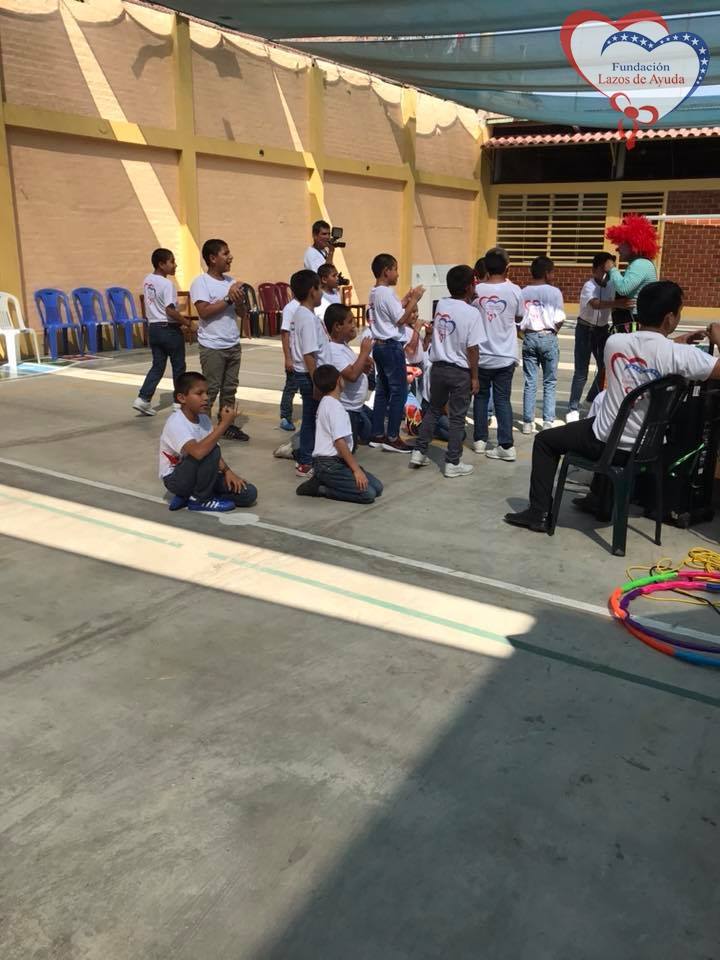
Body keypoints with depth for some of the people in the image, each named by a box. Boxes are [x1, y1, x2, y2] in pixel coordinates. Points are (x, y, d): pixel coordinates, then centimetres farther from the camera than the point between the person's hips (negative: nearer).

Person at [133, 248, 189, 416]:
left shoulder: (147, 280, 7)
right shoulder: (167, 284, -18)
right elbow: (170, 311, -24)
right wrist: (185, 321, -11)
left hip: (153, 328, 7)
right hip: (169, 329, -7)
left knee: (157, 366, 12)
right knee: (178, 367, 9)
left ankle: (143, 399, 1)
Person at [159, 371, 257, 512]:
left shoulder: (203, 418, -1)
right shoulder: (175, 423, -26)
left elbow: (215, 455, 8)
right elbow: (198, 452, -43)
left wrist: (227, 471, -11)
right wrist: (224, 424, -38)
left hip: (198, 474, 8)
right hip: (175, 479, -8)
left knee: (249, 493, -7)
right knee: (211, 451, -33)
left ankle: (187, 496, 4)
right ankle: (200, 499, -10)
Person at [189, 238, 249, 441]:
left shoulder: (230, 280, 9)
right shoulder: (201, 282, -10)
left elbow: (240, 311, 11)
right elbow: (204, 312, -21)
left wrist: (239, 299, -10)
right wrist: (228, 298, -18)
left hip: (233, 344, 7)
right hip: (212, 347, -6)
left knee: (230, 388, 12)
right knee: (210, 390, -1)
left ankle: (228, 425, 21)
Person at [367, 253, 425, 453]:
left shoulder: (374, 293, 12)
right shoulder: (387, 293, -16)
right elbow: (401, 320, -17)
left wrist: (406, 299, 15)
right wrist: (414, 299, -9)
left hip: (379, 345, 10)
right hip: (391, 346, -10)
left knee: (382, 390, 12)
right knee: (399, 391, -4)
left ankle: (377, 435, 15)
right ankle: (392, 438, -2)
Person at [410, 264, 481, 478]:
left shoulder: (441, 304, 0)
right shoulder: (471, 313, -16)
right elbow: (472, 349, -15)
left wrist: (469, 299, 20)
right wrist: (475, 377, -6)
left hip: (438, 367, 5)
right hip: (460, 372, -5)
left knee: (433, 410, 20)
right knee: (457, 418, 5)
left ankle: (419, 452, 22)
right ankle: (452, 463, 10)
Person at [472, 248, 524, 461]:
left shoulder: (476, 290, -8)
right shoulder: (514, 290, -8)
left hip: (481, 355, 0)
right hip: (505, 356, 0)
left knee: (481, 396, 16)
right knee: (502, 400, 5)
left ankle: (480, 440, 22)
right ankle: (506, 445, 1)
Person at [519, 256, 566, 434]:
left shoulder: (523, 292, 2)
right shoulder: (554, 292, -6)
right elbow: (560, 320, -8)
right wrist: (552, 330, 10)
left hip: (529, 338, 2)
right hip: (548, 337, -2)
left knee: (529, 382, 6)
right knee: (549, 382, 7)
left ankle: (528, 422, 6)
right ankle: (547, 421, 4)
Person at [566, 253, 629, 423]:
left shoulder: (612, 285, -3)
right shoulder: (589, 286, -22)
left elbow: (614, 309, 6)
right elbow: (595, 304, -42)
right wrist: (616, 303, -56)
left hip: (603, 330, 6)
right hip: (585, 330, -6)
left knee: (605, 367, 12)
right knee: (581, 372, -7)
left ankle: (594, 397, 35)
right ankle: (573, 408, 0)